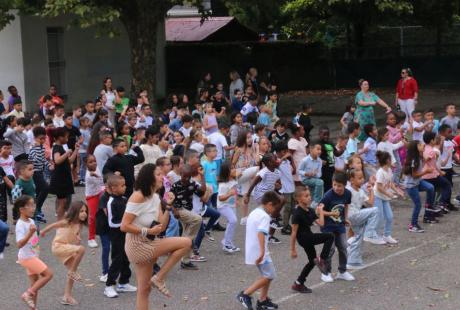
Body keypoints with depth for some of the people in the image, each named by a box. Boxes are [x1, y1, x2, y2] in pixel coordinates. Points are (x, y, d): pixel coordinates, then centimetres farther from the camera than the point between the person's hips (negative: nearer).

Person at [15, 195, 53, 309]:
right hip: (27, 257, -9)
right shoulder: (20, 225, -22)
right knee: (48, 274, -11)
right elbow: (19, 244, -32)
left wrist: (37, 246, 13)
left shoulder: (31, 221, 5)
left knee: (35, 284, 12)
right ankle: (27, 294, -5)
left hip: (32, 256, 9)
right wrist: (30, 233, -43)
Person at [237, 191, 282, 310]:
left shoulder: (254, 213, 14)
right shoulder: (264, 216, -16)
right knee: (269, 275, -2)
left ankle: (263, 300, 20)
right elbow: (261, 233, -31)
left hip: (252, 251, 10)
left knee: (268, 275, 17)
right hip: (259, 252, -10)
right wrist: (262, 252, -36)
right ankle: (245, 294, -5)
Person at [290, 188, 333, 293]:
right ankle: (321, 260, -6)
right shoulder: (297, 213, -17)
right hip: (304, 238, -9)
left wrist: (320, 211, 8)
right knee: (330, 236, -13)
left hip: (309, 238, 9)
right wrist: (292, 249, -13)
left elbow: (321, 223, 1)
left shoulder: (310, 211, 7)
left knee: (312, 261, 19)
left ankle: (298, 284, 26)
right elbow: (294, 232, -15)